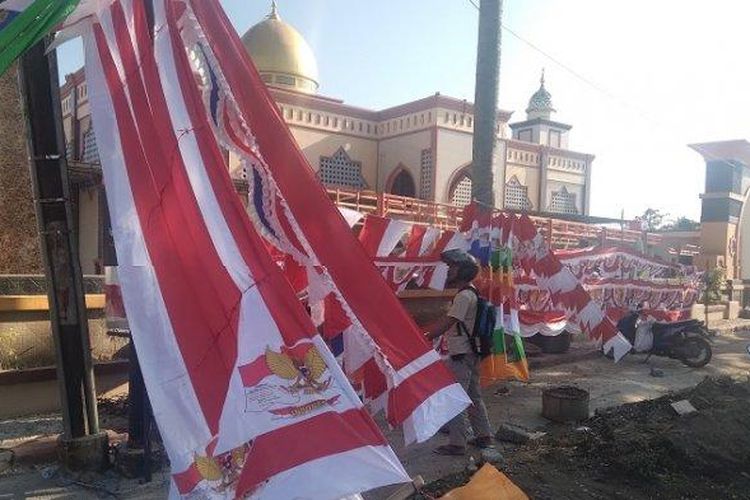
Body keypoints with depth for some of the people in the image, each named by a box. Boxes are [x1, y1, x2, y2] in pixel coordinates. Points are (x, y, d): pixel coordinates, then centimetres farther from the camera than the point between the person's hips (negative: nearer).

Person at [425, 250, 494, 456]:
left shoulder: (464, 296, -18)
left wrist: (423, 339, -22)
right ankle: (484, 435, 28)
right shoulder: (470, 294, 14)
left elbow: (446, 323, -23)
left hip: (461, 356, -10)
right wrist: (427, 335, 15)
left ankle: (457, 443, 3)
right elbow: (448, 323, 16)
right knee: (473, 397, 18)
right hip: (470, 354, 10)